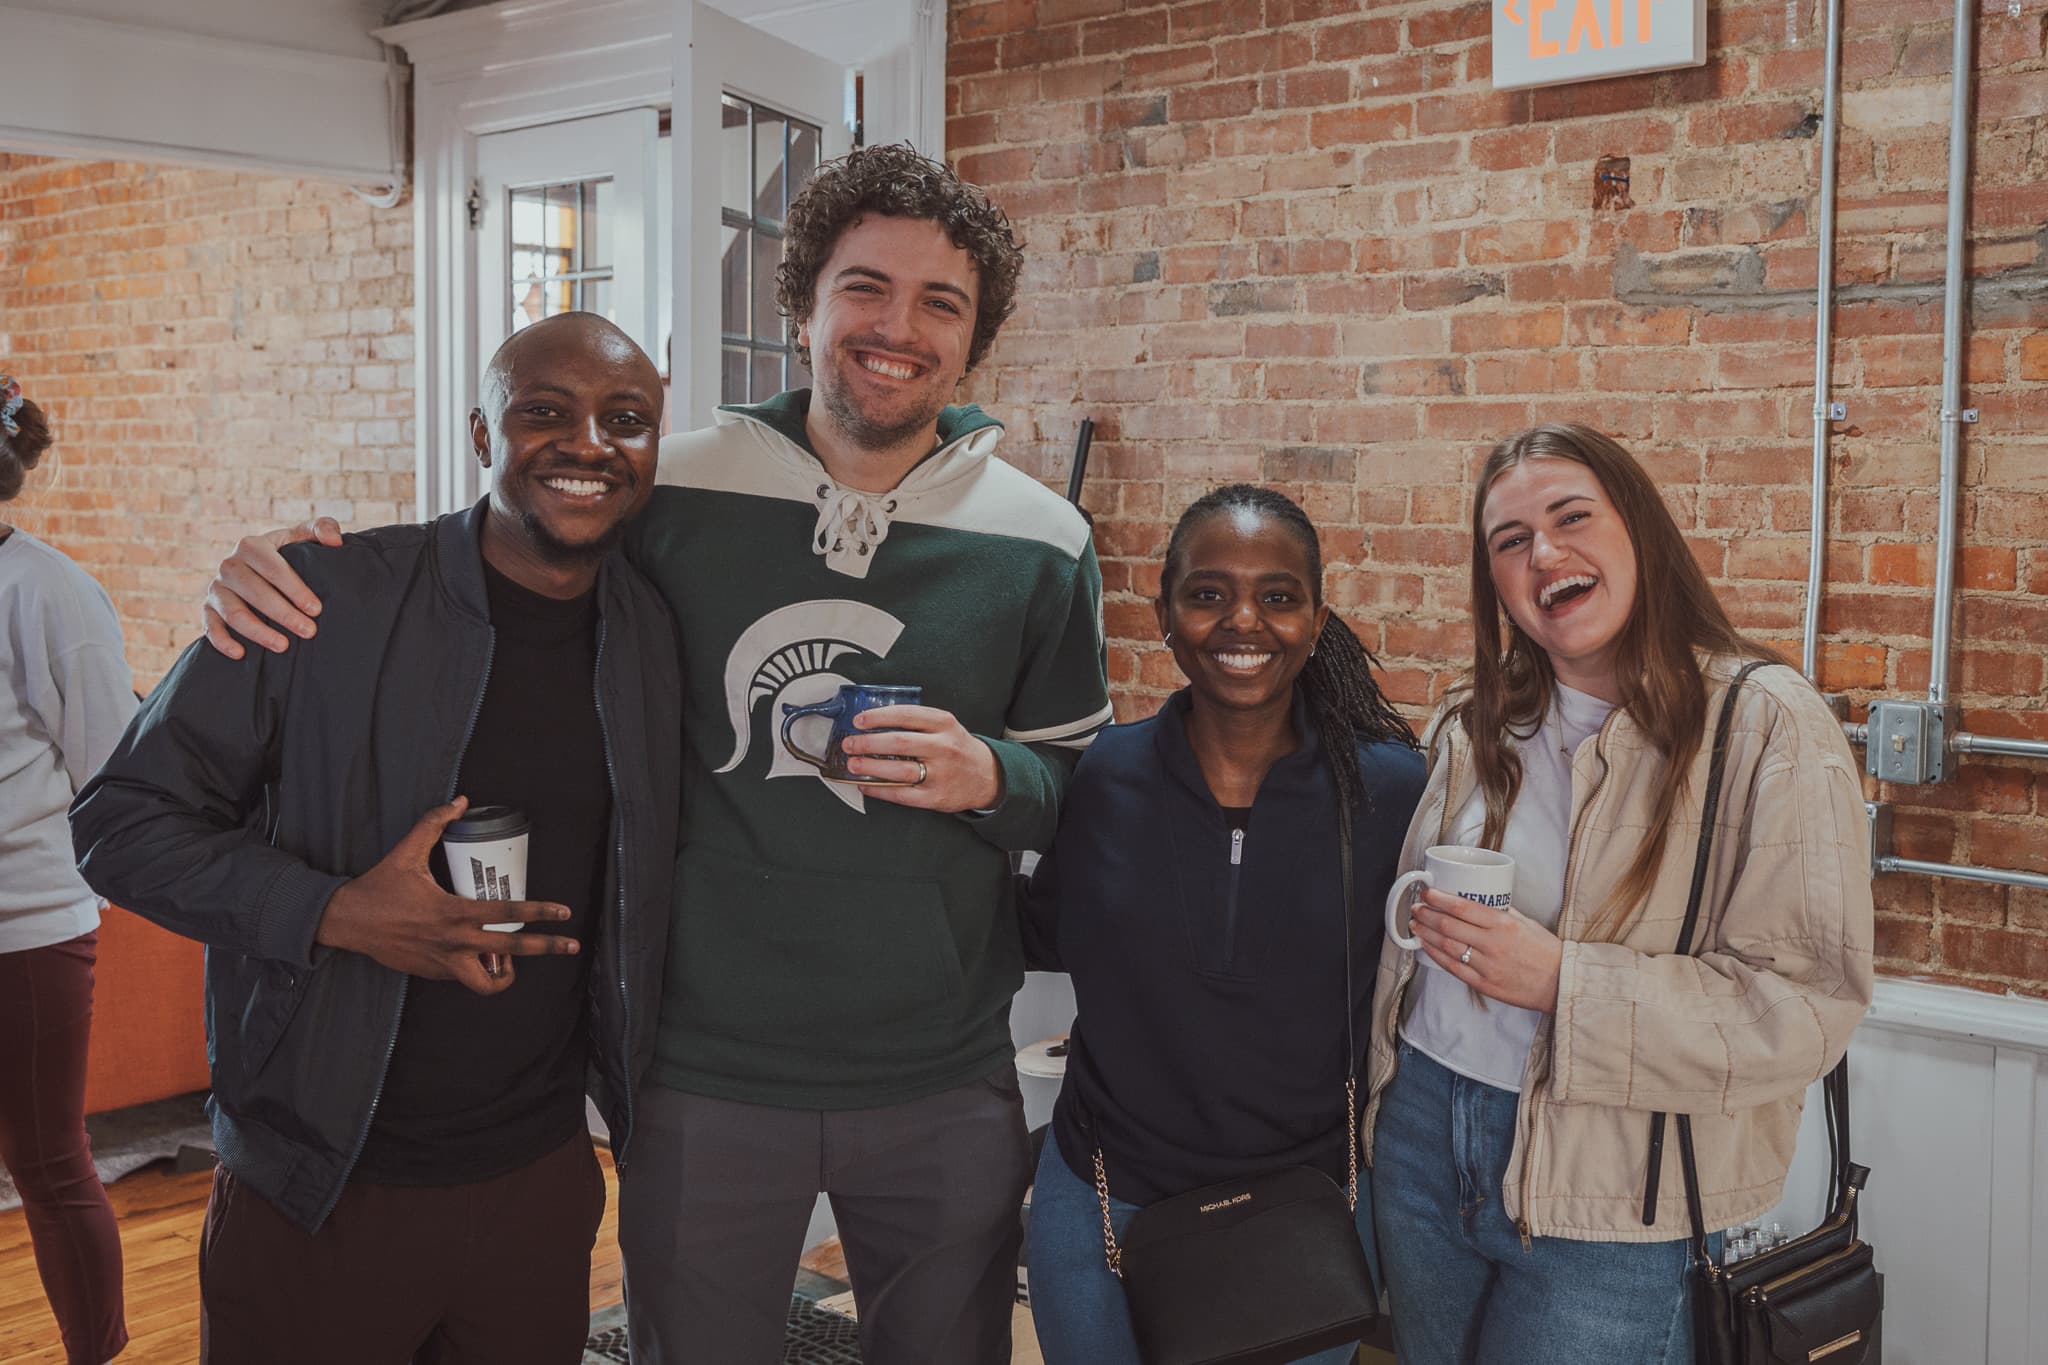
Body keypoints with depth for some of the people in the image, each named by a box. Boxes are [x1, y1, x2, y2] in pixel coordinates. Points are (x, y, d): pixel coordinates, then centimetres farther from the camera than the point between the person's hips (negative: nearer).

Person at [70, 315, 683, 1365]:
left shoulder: (658, 638, 0)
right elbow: (121, 821, -9)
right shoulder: (327, 597, -13)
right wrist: (337, 914, -22)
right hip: (319, 1198, -3)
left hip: (542, 1182, 4)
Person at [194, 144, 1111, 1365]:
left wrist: (990, 776, -17)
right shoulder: (670, 496, -7)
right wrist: (293, 578, -11)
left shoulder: (1041, 544, -4)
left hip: (944, 1089, 1)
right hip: (706, 1074, 0)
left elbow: (1083, 784, 6)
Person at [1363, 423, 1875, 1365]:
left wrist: (1562, 982, -26)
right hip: (1422, 1137, 5)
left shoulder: (1768, 728, -13)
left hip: (1610, 1200, -5)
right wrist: (1392, 1085, 9)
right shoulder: (1476, 723, 6)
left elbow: (1808, 1003, -19)